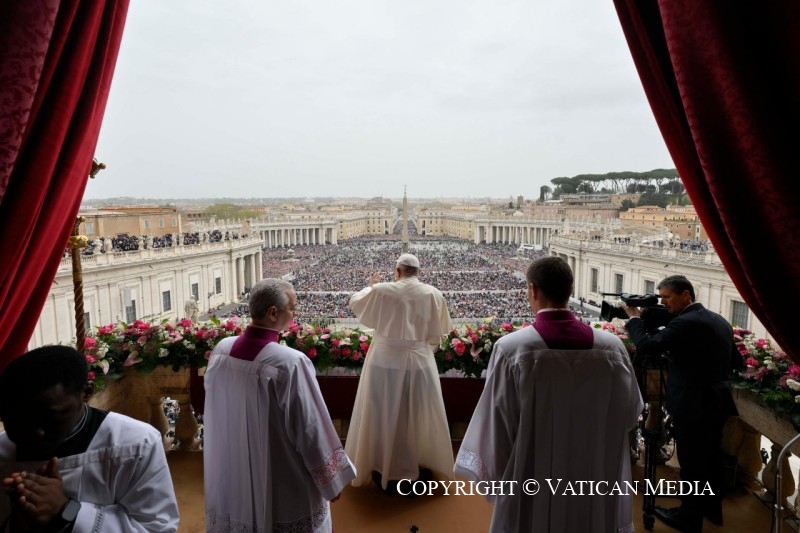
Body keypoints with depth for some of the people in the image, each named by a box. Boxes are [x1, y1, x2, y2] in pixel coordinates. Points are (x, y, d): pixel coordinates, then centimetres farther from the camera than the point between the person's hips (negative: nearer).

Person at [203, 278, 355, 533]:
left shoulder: (221, 350, -9)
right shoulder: (292, 363, -28)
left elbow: (215, 416, 6)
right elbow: (311, 429, -20)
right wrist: (332, 481, -6)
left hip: (231, 477, 6)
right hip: (282, 488, -5)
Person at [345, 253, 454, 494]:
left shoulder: (381, 291, -9)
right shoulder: (433, 293, -7)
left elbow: (355, 304, 10)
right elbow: (442, 328, 3)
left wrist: (370, 286, 26)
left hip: (385, 361, 0)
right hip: (419, 361, 1)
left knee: (384, 415, 13)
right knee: (419, 415, 15)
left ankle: (384, 470, 26)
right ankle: (422, 467, 30)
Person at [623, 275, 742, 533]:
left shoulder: (684, 323, -21)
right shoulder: (720, 321, 8)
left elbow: (646, 347, -26)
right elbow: (736, 361, 16)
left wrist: (635, 319, -12)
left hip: (694, 406, -9)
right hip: (718, 402, 10)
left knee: (692, 464, 4)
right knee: (712, 456, 22)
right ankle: (713, 508, 38)